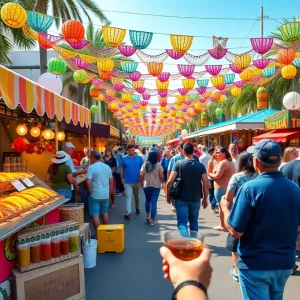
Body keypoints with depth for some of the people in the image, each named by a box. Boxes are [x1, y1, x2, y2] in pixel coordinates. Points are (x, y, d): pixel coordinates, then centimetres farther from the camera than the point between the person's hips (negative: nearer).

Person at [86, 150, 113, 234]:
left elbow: (88, 182, -22)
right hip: (105, 195, 6)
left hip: (95, 195, -6)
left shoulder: (91, 167, -14)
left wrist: (90, 192, -6)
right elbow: (111, 182, 10)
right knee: (104, 213, 20)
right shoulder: (107, 167, 5)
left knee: (95, 215, 3)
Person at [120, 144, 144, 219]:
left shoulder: (139, 158, -2)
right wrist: (122, 179, -4)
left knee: (137, 196, 18)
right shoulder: (124, 159, -2)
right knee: (128, 197, -6)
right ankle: (128, 212, -10)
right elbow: (122, 169, 3)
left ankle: (137, 208, 39)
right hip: (127, 181, -1)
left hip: (137, 181, 2)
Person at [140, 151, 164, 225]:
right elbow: (161, 176, -8)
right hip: (156, 186, -2)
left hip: (146, 185, 2)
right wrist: (161, 182, 12)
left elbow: (141, 175, -5)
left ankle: (148, 215, 29)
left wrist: (141, 183, 11)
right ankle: (152, 220, 2)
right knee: (154, 202, 1)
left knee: (148, 200, 23)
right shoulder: (158, 165, -9)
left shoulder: (145, 164, -4)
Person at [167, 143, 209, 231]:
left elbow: (170, 182, -14)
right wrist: (205, 198, 7)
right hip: (196, 199, 3)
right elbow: (206, 184, -4)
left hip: (181, 199, -3)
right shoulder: (200, 166, -2)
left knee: (182, 222, 0)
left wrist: (168, 195, 0)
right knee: (194, 221, 20)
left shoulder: (178, 164, -9)